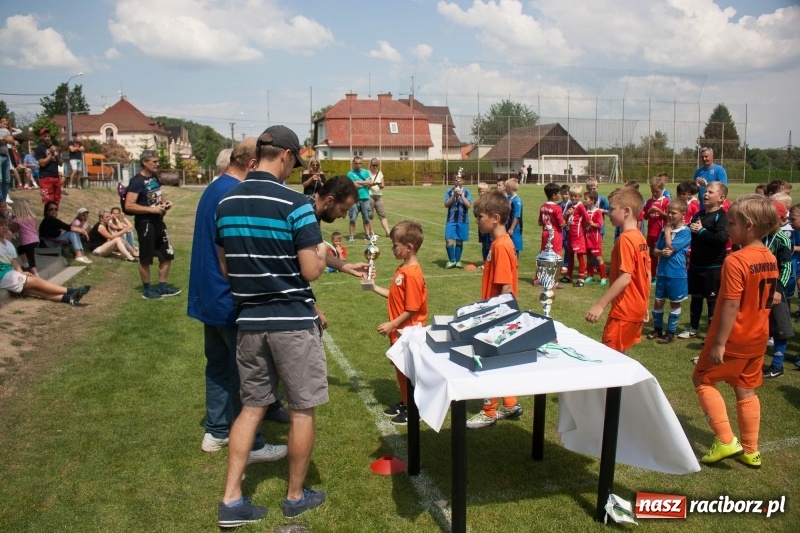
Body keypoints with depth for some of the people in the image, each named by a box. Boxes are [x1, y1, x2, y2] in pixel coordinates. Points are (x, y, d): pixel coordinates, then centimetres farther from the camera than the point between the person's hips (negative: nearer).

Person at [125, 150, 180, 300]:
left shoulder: (155, 178, 9)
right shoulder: (137, 181, -16)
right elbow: (129, 206, -22)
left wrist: (165, 202, 2)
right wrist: (152, 209, -24)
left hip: (158, 221, 8)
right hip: (145, 223, -8)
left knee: (167, 254, 12)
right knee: (146, 258, 4)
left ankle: (163, 286, 24)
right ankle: (147, 290, 17)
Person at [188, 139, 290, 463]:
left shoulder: (213, 190, 11)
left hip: (209, 297, 10)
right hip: (230, 300, -10)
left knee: (218, 365, 18)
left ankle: (216, 431, 29)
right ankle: (251, 445, 11)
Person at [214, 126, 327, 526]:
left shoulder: (226, 202, 5)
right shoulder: (294, 203, -14)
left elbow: (225, 268, 12)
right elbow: (311, 271, -15)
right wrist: (322, 253, 6)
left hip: (248, 320, 6)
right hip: (293, 321, -6)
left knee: (251, 407, 16)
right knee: (301, 410, 10)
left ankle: (231, 501, 18)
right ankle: (296, 496, 24)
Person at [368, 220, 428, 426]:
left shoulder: (412, 275, -24)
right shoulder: (402, 269, 5)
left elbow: (412, 309, -23)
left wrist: (392, 324, -19)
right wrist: (374, 287, 8)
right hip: (399, 331, 9)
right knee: (400, 367, 19)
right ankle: (404, 403, 35)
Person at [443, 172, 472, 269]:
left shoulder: (467, 192, 0)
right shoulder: (449, 191, 2)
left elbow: (468, 205, -10)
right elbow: (446, 204, -6)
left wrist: (461, 195, -18)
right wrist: (454, 195, -17)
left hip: (463, 220, 0)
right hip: (451, 220, 0)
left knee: (459, 241, 5)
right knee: (448, 240, -8)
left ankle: (457, 261, 17)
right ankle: (451, 261, 6)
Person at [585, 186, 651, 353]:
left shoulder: (625, 239, -19)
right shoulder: (640, 238, 8)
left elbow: (625, 278, -25)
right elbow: (647, 274, 13)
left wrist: (600, 305, -25)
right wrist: (644, 305, 20)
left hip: (624, 311, -9)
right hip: (636, 308, 9)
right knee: (619, 353, 16)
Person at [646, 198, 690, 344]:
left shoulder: (685, 231, -12)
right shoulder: (665, 229, 6)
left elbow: (670, 247, -21)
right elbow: (655, 250, 7)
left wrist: (668, 231, -9)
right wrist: (662, 252, -15)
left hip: (676, 274, -5)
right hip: (662, 272, 6)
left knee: (674, 303, 9)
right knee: (658, 301, 12)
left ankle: (671, 332, 18)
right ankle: (657, 329, 27)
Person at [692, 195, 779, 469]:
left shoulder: (735, 261, -23)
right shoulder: (770, 259, 3)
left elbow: (731, 305, -25)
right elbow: (766, 300, 12)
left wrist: (718, 343, -20)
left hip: (733, 339, -8)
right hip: (757, 338, 8)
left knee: (703, 379, 8)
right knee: (746, 390, 17)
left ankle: (725, 440, 3)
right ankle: (750, 450, 26)